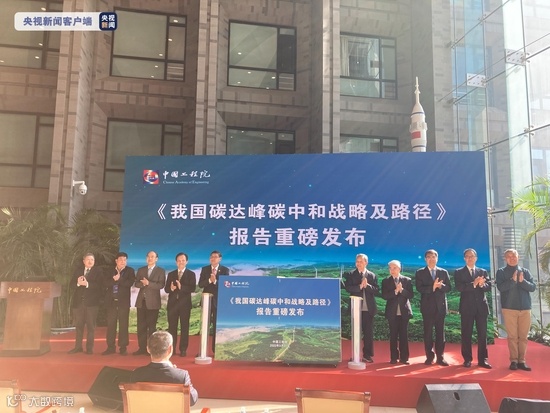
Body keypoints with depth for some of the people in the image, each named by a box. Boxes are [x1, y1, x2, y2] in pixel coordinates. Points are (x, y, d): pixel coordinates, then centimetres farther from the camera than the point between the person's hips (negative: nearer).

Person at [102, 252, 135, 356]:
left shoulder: (130, 271, 6)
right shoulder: (111, 271, 13)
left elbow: (130, 283, -10)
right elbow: (106, 283, -2)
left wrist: (118, 279, -10)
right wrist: (115, 279, -17)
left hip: (123, 301, -2)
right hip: (111, 301, 2)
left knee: (123, 325, 0)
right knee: (111, 324, 4)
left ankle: (123, 348, 5)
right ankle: (110, 347, 11)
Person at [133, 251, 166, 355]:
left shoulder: (161, 271, 2)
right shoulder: (141, 270, 13)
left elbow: (161, 285, -10)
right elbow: (136, 284, 5)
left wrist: (148, 283, -18)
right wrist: (143, 284, -15)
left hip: (153, 302, -3)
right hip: (141, 301, 4)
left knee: (152, 326, 0)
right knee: (141, 325, 3)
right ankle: (142, 348, 10)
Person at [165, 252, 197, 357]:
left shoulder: (191, 274, 2)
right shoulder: (171, 274, 12)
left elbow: (193, 288, -11)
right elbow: (166, 289, 5)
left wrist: (181, 287, -26)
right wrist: (171, 288, -18)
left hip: (185, 304, -3)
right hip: (172, 303, 3)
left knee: (184, 327, 1)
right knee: (172, 327, 5)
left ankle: (183, 350, 7)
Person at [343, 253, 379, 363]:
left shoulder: (372, 275, 7)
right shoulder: (350, 275, 3)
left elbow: (376, 290, -1)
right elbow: (348, 288, -10)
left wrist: (367, 285, -17)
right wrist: (360, 286, -21)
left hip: (368, 308, 1)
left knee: (368, 332, 4)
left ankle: (367, 355, 12)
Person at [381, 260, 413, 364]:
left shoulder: (407, 280, 4)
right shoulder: (386, 281, 4)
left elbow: (411, 295, -4)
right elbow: (384, 296, -8)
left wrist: (402, 290, -20)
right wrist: (395, 291, -19)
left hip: (404, 312, 0)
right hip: (392, 312, 0)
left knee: (404, 335, 2)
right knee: (393, 336, 4)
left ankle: (404, 357, 9)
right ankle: (394, 358, 10)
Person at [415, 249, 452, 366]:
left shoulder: (444, 272, 11)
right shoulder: (420, 273, 4)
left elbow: (448, 287, 3)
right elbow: (419, 288, -8)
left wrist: (441, 286, -17)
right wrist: (432, 287, -21)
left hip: (440, 305, 2)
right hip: (427, 306, -2)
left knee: (440, 331, 4)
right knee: (428, 332, 1)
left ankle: (440, 357, 9)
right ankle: (429, 356, 9)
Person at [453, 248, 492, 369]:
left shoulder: (483, 272, 13)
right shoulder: (459, 272, 4)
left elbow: (488, 286, 1)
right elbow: (459, 287, -12)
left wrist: (481, 284, -21)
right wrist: (474, 284, -23)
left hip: (481, 306, 2)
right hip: (467, 307, -2)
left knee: (482, 334, 3)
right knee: (466, 334, 1)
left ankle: (482, 359, 9)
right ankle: (467, 359, 8)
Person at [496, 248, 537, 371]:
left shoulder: (525, 271, 11)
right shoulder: (501, 272, 2)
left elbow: (533, 287, 1)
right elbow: (501, 287, -11)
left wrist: (522, 281, -15)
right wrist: (513, 280, -21)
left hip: (525, 308, 3)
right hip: (509, 308, -3)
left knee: (523, 336, 4)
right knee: (512, 336, -1)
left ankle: (522, 361, 10)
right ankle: (514, 360, 5)